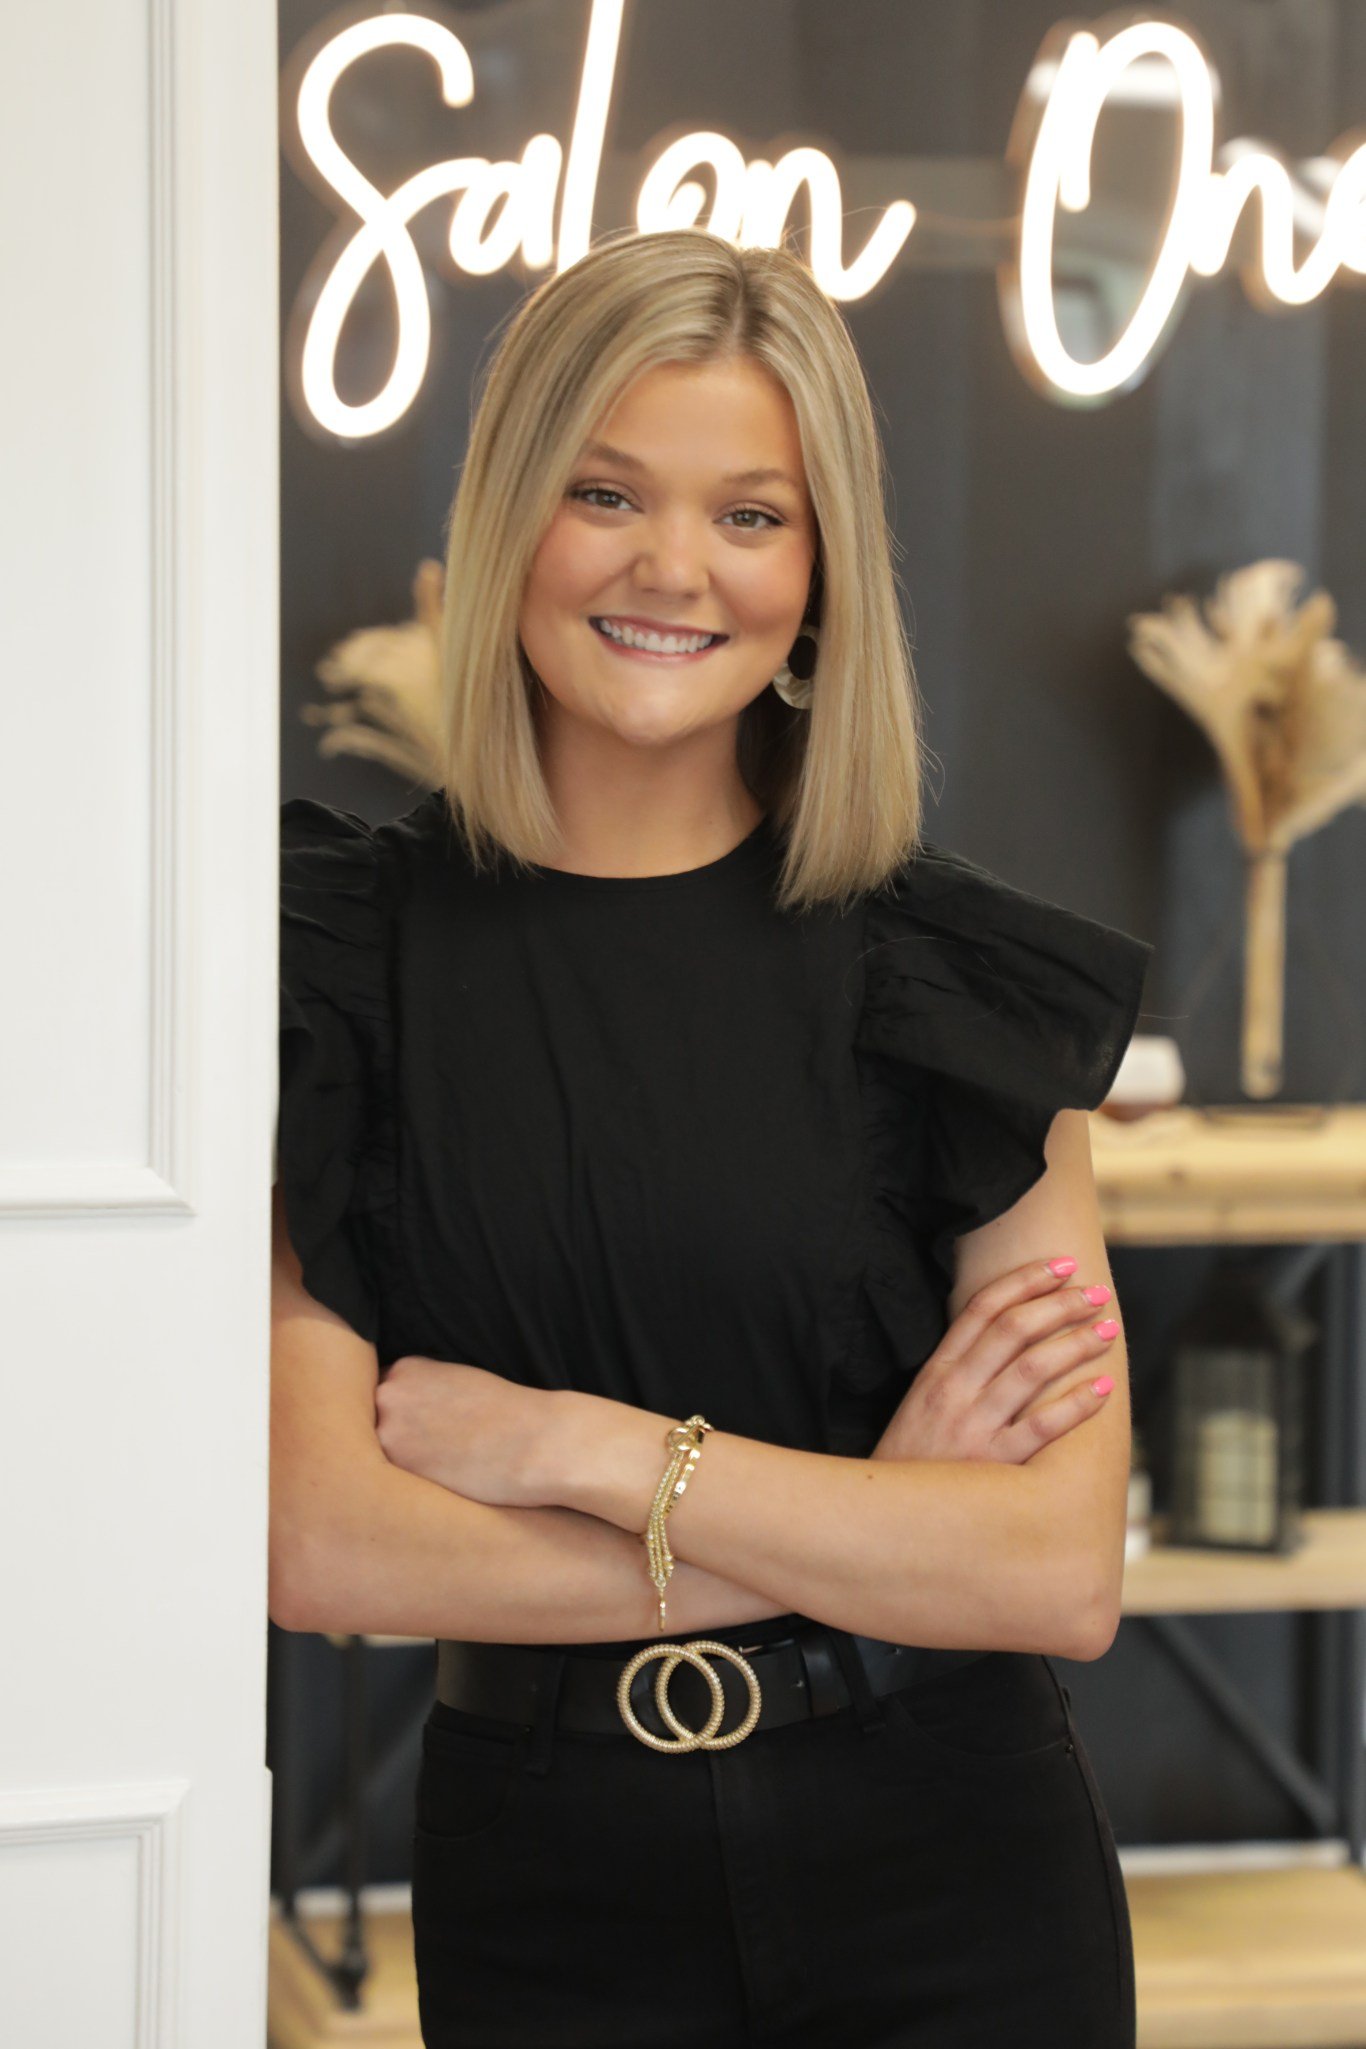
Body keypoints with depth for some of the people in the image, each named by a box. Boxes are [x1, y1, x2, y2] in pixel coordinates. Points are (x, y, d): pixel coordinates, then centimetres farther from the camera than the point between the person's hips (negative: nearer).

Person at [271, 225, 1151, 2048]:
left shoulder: (964, 975, -5)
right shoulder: (345, 956, -5)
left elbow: (1064, 1572, -11)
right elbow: (321, 1541, -14)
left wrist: (583, 1448, -16)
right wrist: (858, 1524, -14)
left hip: (947, 1893, 0)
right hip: (544, 1883, 0)